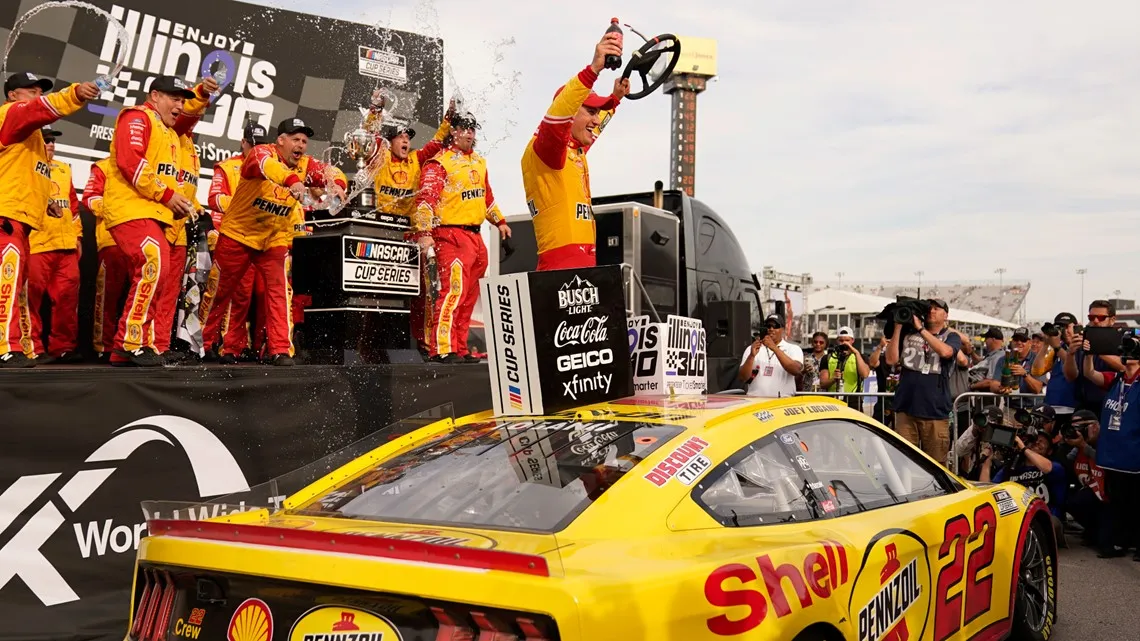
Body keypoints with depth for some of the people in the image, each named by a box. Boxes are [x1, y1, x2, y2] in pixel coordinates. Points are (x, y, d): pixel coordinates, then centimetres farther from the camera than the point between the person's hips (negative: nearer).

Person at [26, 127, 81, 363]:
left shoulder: (64, 169, 23)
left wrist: (77, 234, 20)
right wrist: (42, 203, -20)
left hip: (66, 244, 6)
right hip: (35, 243, -6)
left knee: (68, 296, 5)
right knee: (32, 297, -7)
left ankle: (63, 347, 12)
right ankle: (32, 348, -1)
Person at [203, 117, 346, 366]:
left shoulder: (306, 164, -2)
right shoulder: (261, 153, -18)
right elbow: (267, 165, -40)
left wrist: (336, 186, -39)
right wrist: (292, 180, -59)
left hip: (275, 240, 3)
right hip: (238, 233, -3)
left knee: (279, 290, -13)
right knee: (221, 289, 10)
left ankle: (281, 350, -11)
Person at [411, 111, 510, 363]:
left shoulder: (479, 162, 19)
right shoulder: (439, 163, -6)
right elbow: (426, 199, -15)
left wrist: (499, 221, 30)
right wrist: (424, 232, -24)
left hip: (475, 236, 8)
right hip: (451, 234, -8)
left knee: (469, 295, 10)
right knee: (454, 290, -17)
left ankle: (460, 348, 18)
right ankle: (442, 349, -15)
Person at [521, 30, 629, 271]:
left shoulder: (575, 151, 20)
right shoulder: (542, 149, -8)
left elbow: (594, 127, 44)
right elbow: (554, 119, -30)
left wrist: (615, 98, 37)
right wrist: (593, 69, -38)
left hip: (584, 261, 9)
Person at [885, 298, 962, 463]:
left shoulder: (951, 337, 9)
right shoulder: (908, 334, 11)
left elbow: (945, 351, -14)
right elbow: (891, 359, 1)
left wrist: (920, 328, -12)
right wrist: (898, 327, -2)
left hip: (935, 412, -1)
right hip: (906, 410, 1)